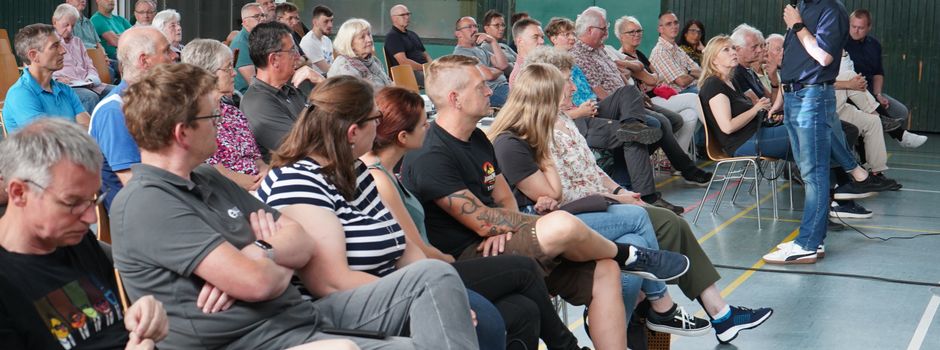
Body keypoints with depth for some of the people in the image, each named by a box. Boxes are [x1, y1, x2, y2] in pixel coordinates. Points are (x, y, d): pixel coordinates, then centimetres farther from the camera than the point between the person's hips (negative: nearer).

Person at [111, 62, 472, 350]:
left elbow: (304, 244, 12)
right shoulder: (145, 204, -15)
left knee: (434, 275, -1)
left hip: (303, 313, 9)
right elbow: (256, 283, -24)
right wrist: (282, 266, -1)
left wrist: (261, 255, -10)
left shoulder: (208, 178, 15)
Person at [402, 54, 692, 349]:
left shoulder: (476, 138, 14)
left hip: (494, 246, 10)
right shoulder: (429, 158, -17)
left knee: (604, 270, -4)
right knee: (562, 225, -31)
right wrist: (553, 224, -10)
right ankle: (627, 255, 1)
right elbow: (482, 223, -19)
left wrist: (505, 228, -9)